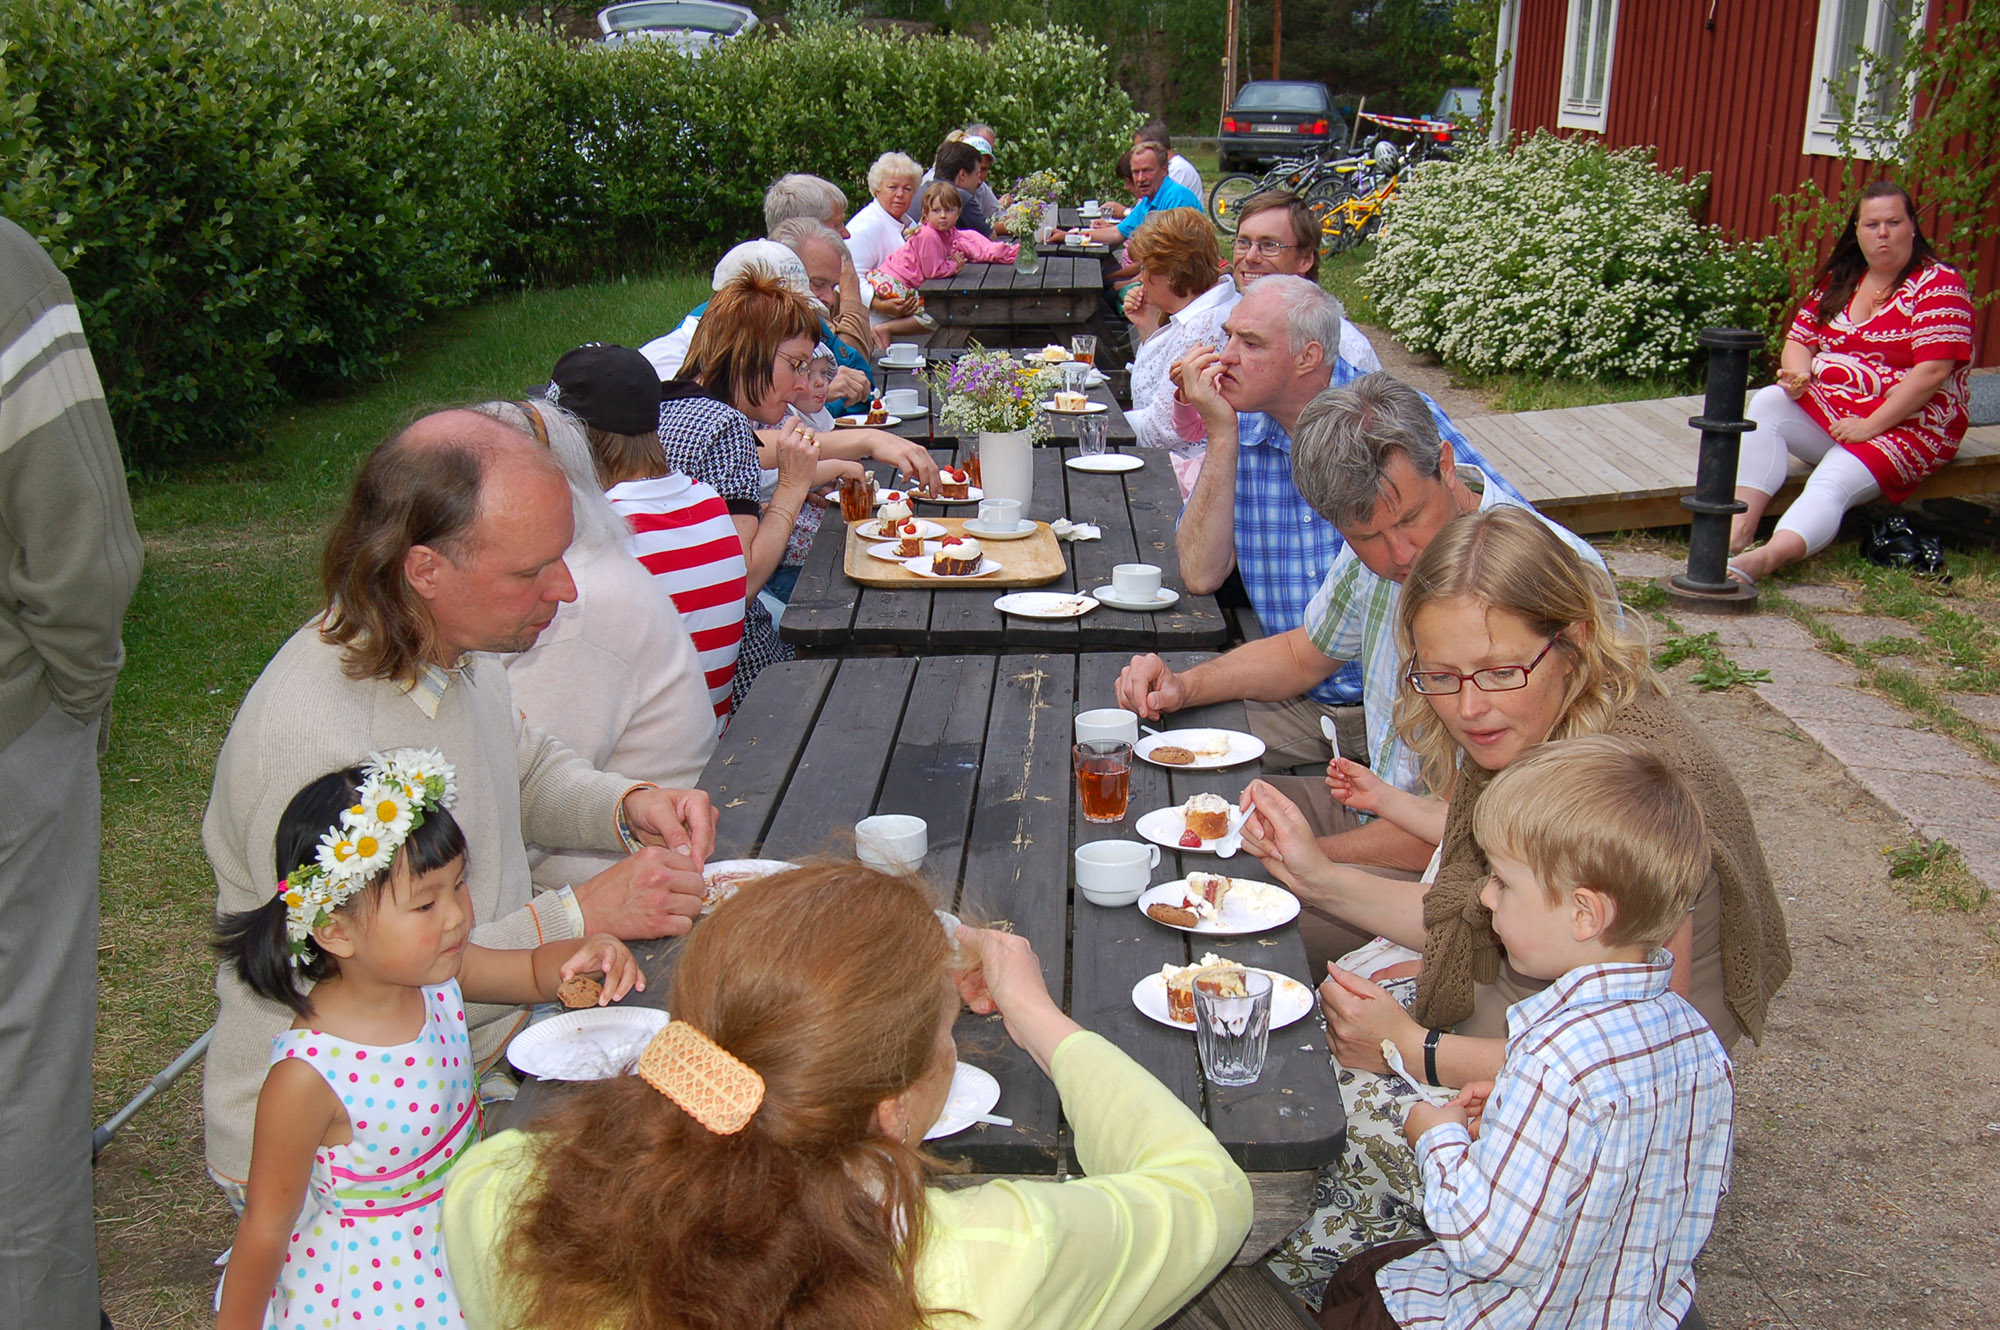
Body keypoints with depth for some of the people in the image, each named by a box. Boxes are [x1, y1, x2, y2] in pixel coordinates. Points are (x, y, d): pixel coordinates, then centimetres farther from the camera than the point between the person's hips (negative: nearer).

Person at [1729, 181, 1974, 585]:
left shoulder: (1939, 285, -7)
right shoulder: (1839, 278, 12)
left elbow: (1932, 372, -17)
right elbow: (1800, 339, 15)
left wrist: (1869, 426, -22)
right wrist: (1797, 373, -11)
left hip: (1905, 426, -6)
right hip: (1827, 409, 6)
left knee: (1830, 486, -32)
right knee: (1767, 403, -24)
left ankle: (1766, 556, -60)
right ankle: (1740, 528, -40)